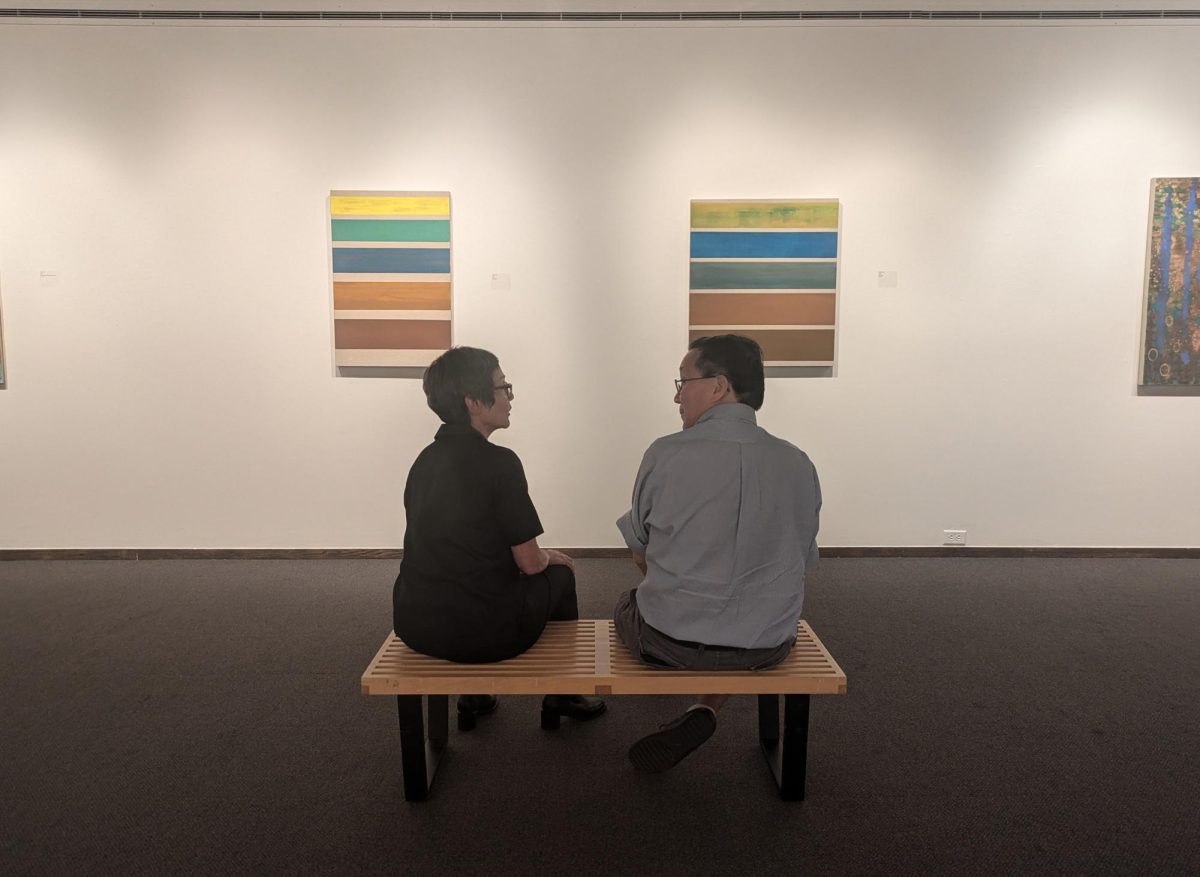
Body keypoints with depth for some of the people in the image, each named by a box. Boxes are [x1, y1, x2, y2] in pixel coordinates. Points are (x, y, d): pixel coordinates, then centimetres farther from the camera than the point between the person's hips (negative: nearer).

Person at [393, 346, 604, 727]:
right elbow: (529, 563, -11)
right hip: (479, 633, -6)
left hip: (412, 625, 7)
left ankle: (474, 694, 36)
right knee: (559, 574, 19)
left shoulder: (424, 460, 6)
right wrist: (551, 556, 13)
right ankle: (562, 694, 33)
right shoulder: (498, 463, -16)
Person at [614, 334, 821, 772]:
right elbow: (801, 560, 7)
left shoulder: (665, 454, -14)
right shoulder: (798, 464, -5)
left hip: (669, 644, -1)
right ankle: (704, 711, 14)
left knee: (626, 605, 30)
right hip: (767, 646, 2)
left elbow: (640, 555, 0)